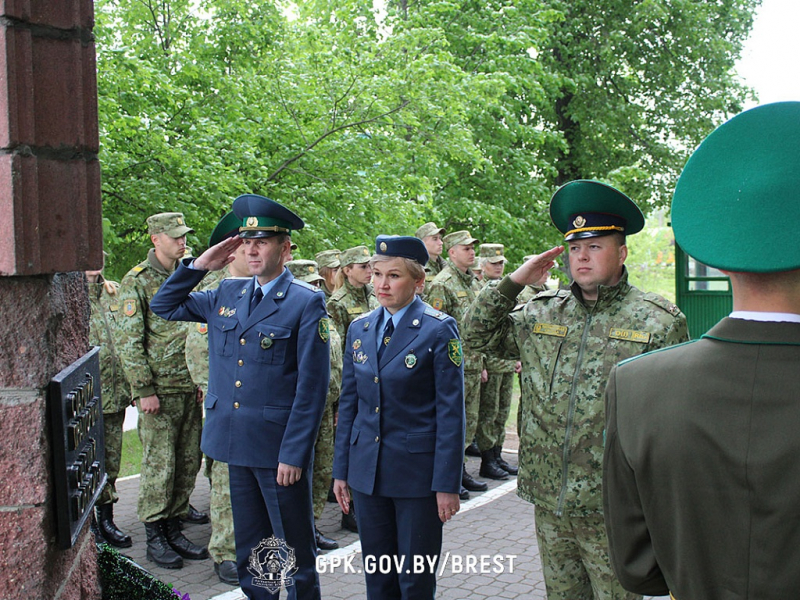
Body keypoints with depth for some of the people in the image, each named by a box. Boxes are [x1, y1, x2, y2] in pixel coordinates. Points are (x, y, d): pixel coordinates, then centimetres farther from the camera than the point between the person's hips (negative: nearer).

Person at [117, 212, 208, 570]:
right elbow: (130, 342, -9)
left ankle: (173, 527, 21)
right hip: (159, 391, -6)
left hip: (191, 390, 6)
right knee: (159, 465, -2)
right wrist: (143, 390, -14)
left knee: (189, 462, 8)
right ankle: (154, 537, 10)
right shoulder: (137, 281, -5)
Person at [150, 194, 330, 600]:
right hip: (236, 443, 6)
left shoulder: (306, 303, -8)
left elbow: (312, 385, -12)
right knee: (250, 546, 17)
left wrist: (293, 453, -15)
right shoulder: (226, 295, 9)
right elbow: (164, 307, 17)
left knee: (295, 548, 5)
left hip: (280, 445, -6)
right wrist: (200, 265, 4)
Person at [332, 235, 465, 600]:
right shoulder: (359, 329, 7)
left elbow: (450, 410, -10)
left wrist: (447, 483, -12)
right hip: (367, 470, 5)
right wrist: (341, 470, 9)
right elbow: (349, 403, 11)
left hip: (417, 471, -5)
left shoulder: (439, 330, -9)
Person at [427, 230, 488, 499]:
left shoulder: (474, 283, 15)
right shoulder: (442, 284, -12)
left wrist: (482, 363, 19)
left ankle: (460, 470, 25)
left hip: (473, 364, 8)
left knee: (469, 421, 13)